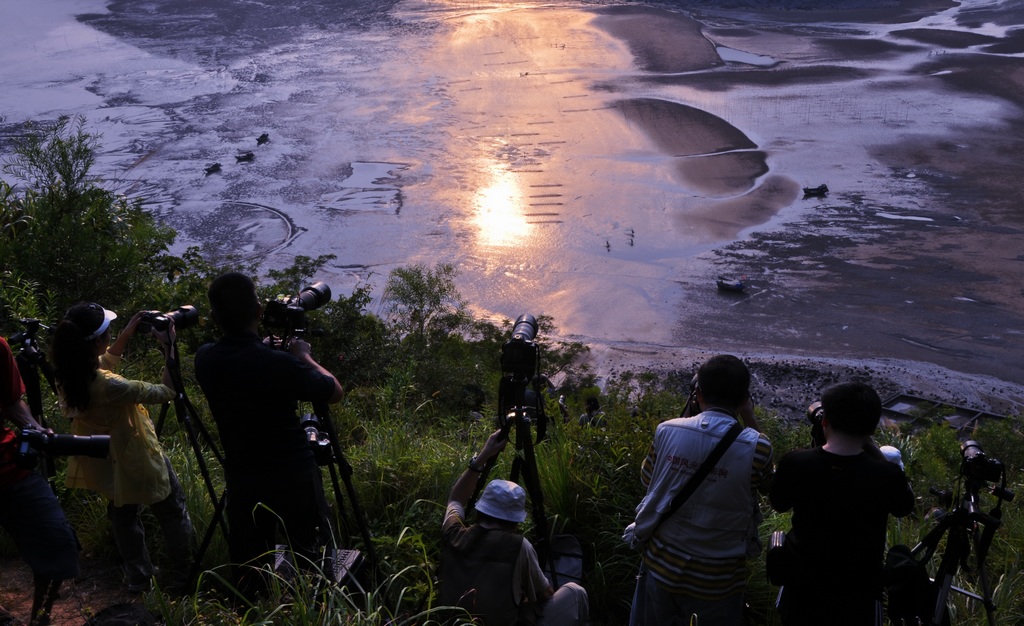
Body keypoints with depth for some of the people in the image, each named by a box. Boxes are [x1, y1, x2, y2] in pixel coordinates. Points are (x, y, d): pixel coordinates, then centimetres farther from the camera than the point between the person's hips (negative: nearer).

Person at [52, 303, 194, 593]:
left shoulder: (66, 375, -13)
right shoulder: (107, 386, -37)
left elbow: (104, 363, 9)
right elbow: (166, 392, -27)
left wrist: (127, 333, 2)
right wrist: (168, 347, -24)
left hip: (103, 462, 8)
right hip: (137, 462, -7)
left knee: (124, 516, 25)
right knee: (173, 514, 14)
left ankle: (139, 579, 38)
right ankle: (181, 578, 24)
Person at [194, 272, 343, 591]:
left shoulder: (205, 360, -7)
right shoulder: (278, 363, -24)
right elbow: (334, 392, -7)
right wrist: (303, 356, 5)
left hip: (242, 483, 5)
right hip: (294, 479, -4)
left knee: (249, 576, 15)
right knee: (312, 565, 13)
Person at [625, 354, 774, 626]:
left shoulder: (667, 431, -10)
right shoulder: (755, 446, -18)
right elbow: (768, 486, 4)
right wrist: (751, 423, 5)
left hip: (661, 566, 2)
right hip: (716, 581, -2)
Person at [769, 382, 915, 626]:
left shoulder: (794, 463, -19)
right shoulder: (887, 476, -23)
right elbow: (905, 508, 0)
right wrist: (873, 450, -3)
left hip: (801, 587, 1)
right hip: (858, 595, -1)